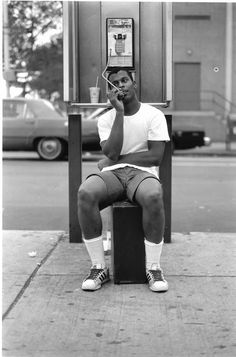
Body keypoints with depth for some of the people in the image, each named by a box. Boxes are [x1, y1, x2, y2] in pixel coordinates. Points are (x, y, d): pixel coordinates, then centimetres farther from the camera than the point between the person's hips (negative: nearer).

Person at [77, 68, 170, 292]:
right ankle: (99, 267, -22)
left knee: (153, 196, -40)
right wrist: (119, 112, -7)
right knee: (85, 193, -33)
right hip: (112, 174, 2)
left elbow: (156, 156, -5)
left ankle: (153, 268, -23)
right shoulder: (105, 119, 12)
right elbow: (112, 152, -7)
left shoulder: (154, 115, 6)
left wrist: (115, 160, -5)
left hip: (142, 173, -2)